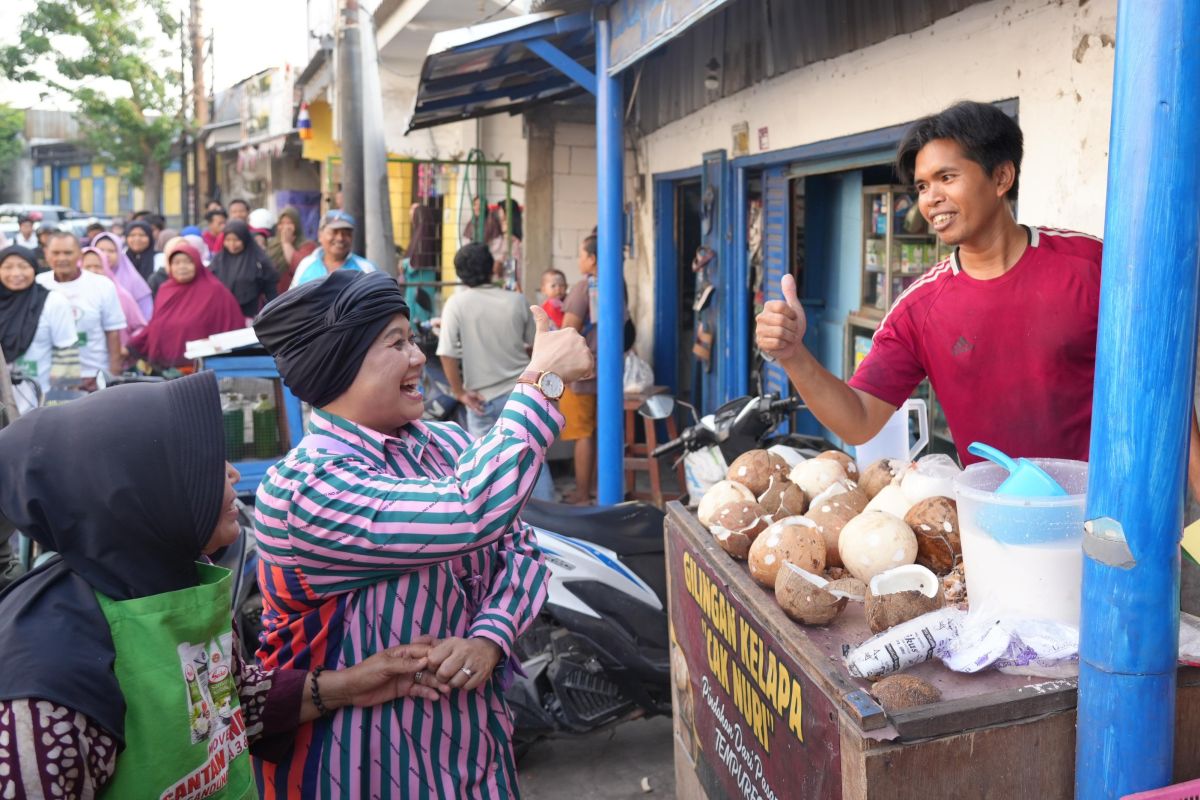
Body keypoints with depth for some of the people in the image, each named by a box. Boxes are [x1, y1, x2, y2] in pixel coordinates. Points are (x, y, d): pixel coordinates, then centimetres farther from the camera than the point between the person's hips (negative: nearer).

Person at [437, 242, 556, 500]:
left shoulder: (456, 303, -9)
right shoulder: (516, 300, -1)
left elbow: (447, 354, -15)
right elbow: (534, 344, 10)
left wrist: (459, 392, -5)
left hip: (484, 398, -3)